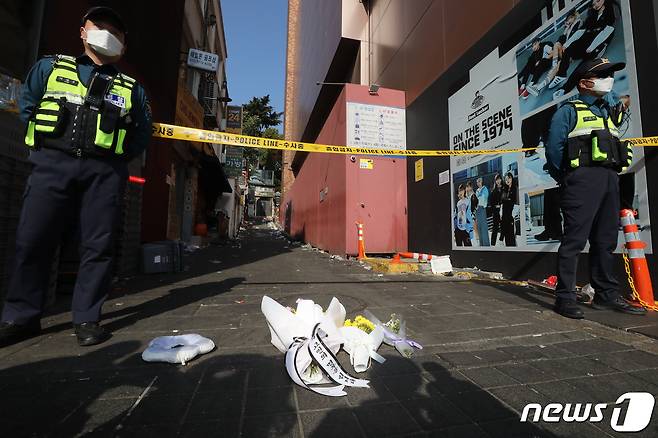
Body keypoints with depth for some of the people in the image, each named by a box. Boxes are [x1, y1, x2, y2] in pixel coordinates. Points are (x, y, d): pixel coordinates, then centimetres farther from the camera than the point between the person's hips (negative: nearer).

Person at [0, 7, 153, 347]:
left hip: (104, 172, 0)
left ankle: (87, 318, 7)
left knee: (97, 245, -2)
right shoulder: (50, 67, 18)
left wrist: (116, 159, 7)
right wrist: (47, 144, 10)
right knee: (32, 240, -1)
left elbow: (142, 133, 15)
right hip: (52, 164, 1)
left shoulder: (131, 89, 16)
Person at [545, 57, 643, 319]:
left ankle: (607, 295, 19)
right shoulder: (569, 111, 3)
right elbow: (554, 148, -6)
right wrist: (564, 179, -4)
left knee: (606, 240, 10)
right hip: (583, 178, -8)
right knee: (575, 238, -12)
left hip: (609, 179, 8)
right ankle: (565, 297, -9)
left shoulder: (611, 110, 26)